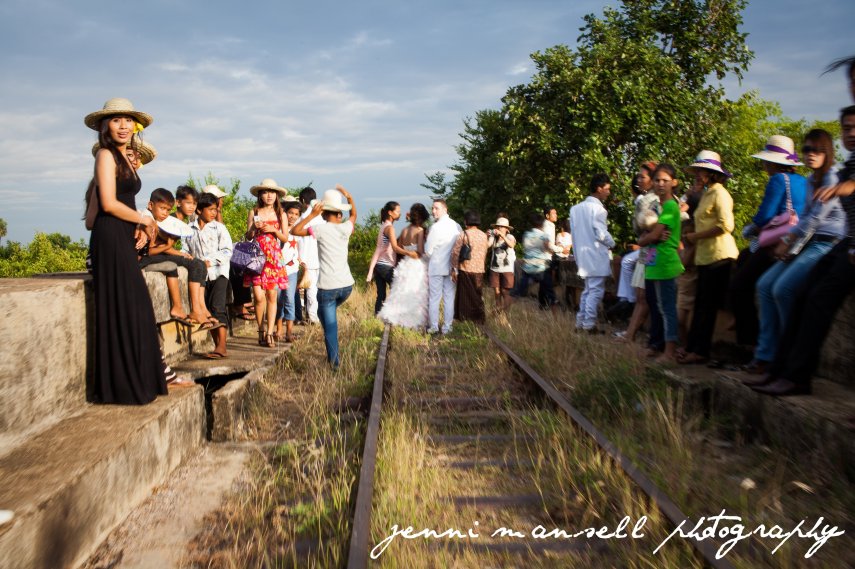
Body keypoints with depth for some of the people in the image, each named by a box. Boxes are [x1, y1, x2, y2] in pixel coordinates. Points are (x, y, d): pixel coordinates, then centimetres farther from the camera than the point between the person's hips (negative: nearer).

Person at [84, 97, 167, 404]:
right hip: (110, 238, -9)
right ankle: (120, 384, 4)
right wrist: (143, 219, -3)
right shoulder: (106, 155, -7)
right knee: (120, 308, -5)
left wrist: (138, 227, 3)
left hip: (123, 239, 9)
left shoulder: (124, 158, 19)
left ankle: (133, 379, 20)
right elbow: (109, 204, -16)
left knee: (135, 307, 11)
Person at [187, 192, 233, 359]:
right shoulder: (189, 229, 8)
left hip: (218, 272, -4)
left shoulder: (219, 228, -1)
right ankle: (218, 346, 12)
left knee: (217, 307, -15)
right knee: (207, 310, 5)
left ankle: (221, 346, -17)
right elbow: (186, 249, 13)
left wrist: (210, 261, -18)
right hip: (201, 274, 4)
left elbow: (227, 251, -7)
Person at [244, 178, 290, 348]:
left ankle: (269, 333, 4)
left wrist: (273, 230, -9)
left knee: (272, 296, -2)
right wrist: (254, 227, -10)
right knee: (258, 296, -9)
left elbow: (285, 238, 6)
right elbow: (248, 237, 9)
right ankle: (261, 330, 9)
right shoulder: (254, 212, 8)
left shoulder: (280, 215, 9)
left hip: (274, 257, 1)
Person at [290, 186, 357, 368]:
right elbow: (353, 214, 29)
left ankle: (334, 360, 7)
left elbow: (295, 231, -5)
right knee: (325, 312, 28)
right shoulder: (346, 228, 6)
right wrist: (349, 197, 23)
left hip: (327, 286, -5)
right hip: (347, 285, 5)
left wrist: (312, 215, -6)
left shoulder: (321, 229, -8)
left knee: (329, 324, 4)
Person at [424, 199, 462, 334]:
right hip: (452, 267, 4)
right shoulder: (457, 226, 0)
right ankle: (447, 327, 14)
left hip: (436, 267, -4)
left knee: (434, 298, 5)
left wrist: (426, 240, 7)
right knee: (449, 297, 10)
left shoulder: (436, 227, -16)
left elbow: (428, 251, -12)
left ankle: (434, 327, 9)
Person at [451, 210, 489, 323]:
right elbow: (485, 253, 11)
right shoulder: (484, 235, 4)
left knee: (464, 294, 8)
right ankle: (479, 317, 17)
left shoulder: (464, 234, -10)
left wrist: (454, 269, -6)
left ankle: (463, 316, 13)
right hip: (479, 270, 4)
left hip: (465, 269, -4)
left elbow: (455, 252, -12)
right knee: (478, 295, 13)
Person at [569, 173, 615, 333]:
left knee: (588, 289, 16)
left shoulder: (576, 208, 10)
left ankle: (581, 322, 16)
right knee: (596, 290, -3)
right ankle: (589, 325, -4)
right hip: (596, 255, -8)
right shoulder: (597, 208, -14)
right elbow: (602, 234, -16)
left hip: (583, 254, 8)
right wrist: (612, 244, 2)